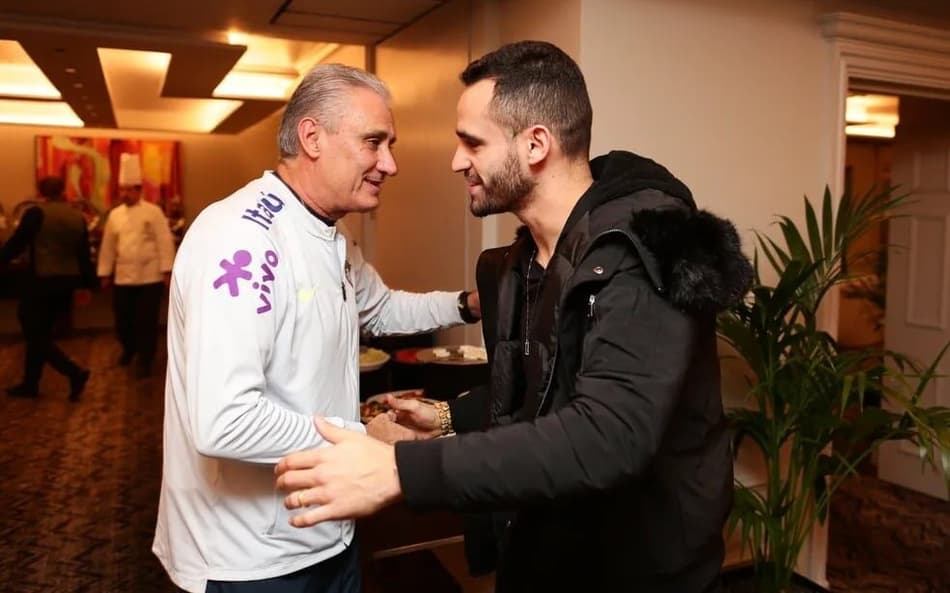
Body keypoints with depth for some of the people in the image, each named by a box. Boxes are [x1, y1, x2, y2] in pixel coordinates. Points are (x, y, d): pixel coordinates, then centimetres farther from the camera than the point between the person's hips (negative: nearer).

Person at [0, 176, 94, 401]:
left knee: (34, 335, 1)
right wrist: (86, 284, 17)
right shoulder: (78, 217, 8)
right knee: (40, 334, 16)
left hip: (42, 281, -7)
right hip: (67, 282, 7)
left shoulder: (37, 212, -9)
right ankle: (30, 384, 23)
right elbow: (84, 254, 11)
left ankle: (75, 372, -11)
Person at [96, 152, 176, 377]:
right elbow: (108, 246, 11)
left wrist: (167, 271, -13)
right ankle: (129, 349, 37)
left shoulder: (153, 212, -5)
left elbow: (164, 242, -8)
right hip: (123, 277, 4)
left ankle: (145, 360, 11)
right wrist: (105, 273, 12)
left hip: (149, 276, -4)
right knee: (122, 319, 11)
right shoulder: (115, 214, 8)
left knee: (146, 321, 0)